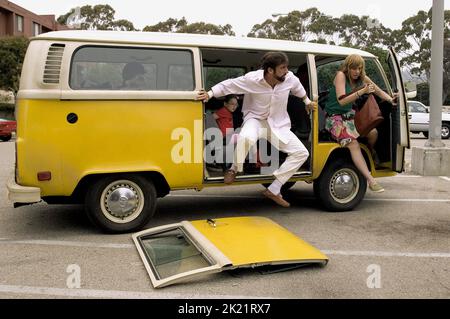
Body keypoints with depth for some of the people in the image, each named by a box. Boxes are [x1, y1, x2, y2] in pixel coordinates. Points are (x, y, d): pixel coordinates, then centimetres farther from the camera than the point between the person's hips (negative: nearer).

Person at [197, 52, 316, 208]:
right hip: (256, 120, -4)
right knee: (246, 138, -42)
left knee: (302, 153, -8)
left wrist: (307, 102, 27)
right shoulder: (252, 79, -20)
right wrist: (209, 94, -17)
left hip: (278, 125, 5)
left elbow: (298, 89, 14)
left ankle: (273, 190, -3)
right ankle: (234, 169, -9)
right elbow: (229, 85, -9)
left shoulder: (290, 79, -10)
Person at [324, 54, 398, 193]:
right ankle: (370, 180, -28)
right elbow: (342, 101, -26)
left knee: (373, 132, -17)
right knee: (353, 143, -26)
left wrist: (390, 99, -9)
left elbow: (379, 91, 11)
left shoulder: (362, 78, 3)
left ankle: (371, 153, 18)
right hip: (334, 117, -6)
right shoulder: (341, 76, -16)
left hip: (349, 115, 6)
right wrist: (362, 91, -32)